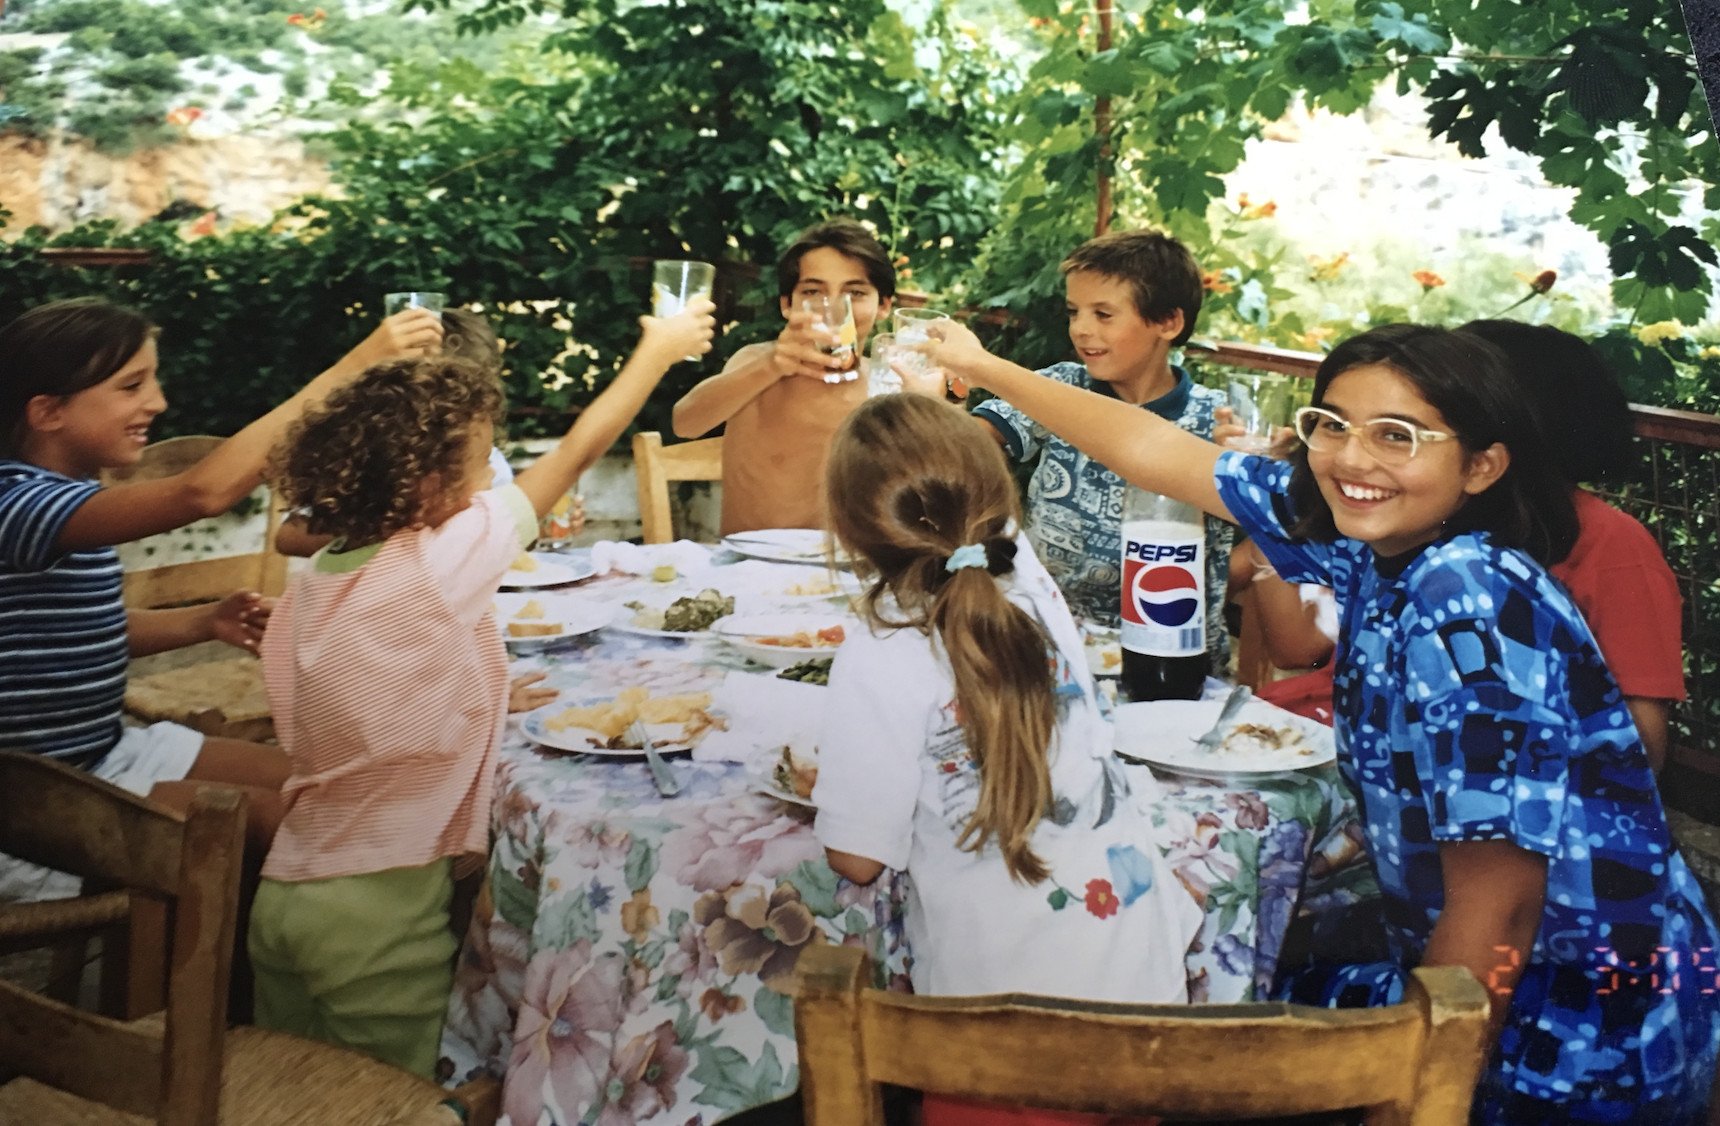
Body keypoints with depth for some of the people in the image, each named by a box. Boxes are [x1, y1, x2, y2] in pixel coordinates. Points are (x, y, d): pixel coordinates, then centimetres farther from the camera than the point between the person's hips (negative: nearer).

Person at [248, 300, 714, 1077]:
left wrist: (481, 691, 13)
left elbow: (303, 739, 10)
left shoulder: (305, 590, 4)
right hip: (380, 910, -7)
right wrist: (658, 349, 6)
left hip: (283, 893, 7)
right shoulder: (443, 561, -16)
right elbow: (579, 450, -7)